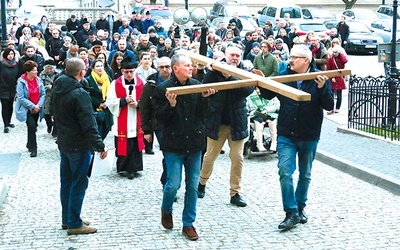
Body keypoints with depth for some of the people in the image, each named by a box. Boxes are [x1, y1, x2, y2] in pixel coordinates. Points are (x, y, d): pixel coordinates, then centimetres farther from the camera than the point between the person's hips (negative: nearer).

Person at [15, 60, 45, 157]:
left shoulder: (38, 80, -2)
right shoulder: (21, 82, -15)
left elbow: (43, 94, 0)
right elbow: (21, 98, -17)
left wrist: (39, 105, -14)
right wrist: (32, 106, -19)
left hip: (37, 109, 5)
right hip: (27, 109, -5)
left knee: (33, 127, 13)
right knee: (32, 126, -16)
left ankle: (30, 144, 34)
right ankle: (33, 148, -5)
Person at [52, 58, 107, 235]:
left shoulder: (57, 89, 2)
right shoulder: (79, 94, -22)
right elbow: (89, 124, -23)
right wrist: (100, 146, -20)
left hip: (63, 142, 8)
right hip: (79, 145, -8)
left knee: (66, 182, 16)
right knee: (79, 184, 0)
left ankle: (67, 219, 25)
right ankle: (75, 224, 5)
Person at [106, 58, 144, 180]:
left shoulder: (141, 83, 1)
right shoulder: (115, 84, -4)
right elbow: (110, 102, -7)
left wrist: (138, 104, -15)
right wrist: (124, 100, -18)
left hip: (137, 122, 2)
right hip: (122, 122, -2)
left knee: (136, 146, 6)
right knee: (123, 145, 1)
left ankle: (133, 168, 15)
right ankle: (123, 168, 13)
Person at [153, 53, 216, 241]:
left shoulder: (197, 85, 2)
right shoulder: (164, 89, -6)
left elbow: (202, 116, 1)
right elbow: (159, 118, -7)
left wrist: (204, 98, -14)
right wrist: (171, 104, -23)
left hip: (194, 143, 3)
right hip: (174, 144, -3)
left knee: (193, 186, 7)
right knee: (173, 184, -4)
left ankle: (188, 224, 20)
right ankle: (166, 210, 28)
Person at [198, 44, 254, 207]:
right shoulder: (215, 71, -3)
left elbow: (248, 89, -17)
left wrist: (229, 77, -24)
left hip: (237, 122, 1)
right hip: (217, 122, -1)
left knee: (237, 158, 2)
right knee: (210, 156, 10)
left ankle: (235, 193, 12)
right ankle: (202, 183, 34)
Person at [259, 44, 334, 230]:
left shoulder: (320, 78, -8)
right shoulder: (285, 76, 0)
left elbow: (329, 106, -12)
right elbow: (268, 95, 11)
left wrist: (322, 88, -27)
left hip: (309, 136, -1)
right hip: (286, 135, 1)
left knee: (305, 175, 15)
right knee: (285, 173, -9)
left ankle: (300, 207, 33)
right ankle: (291, 213, -3)